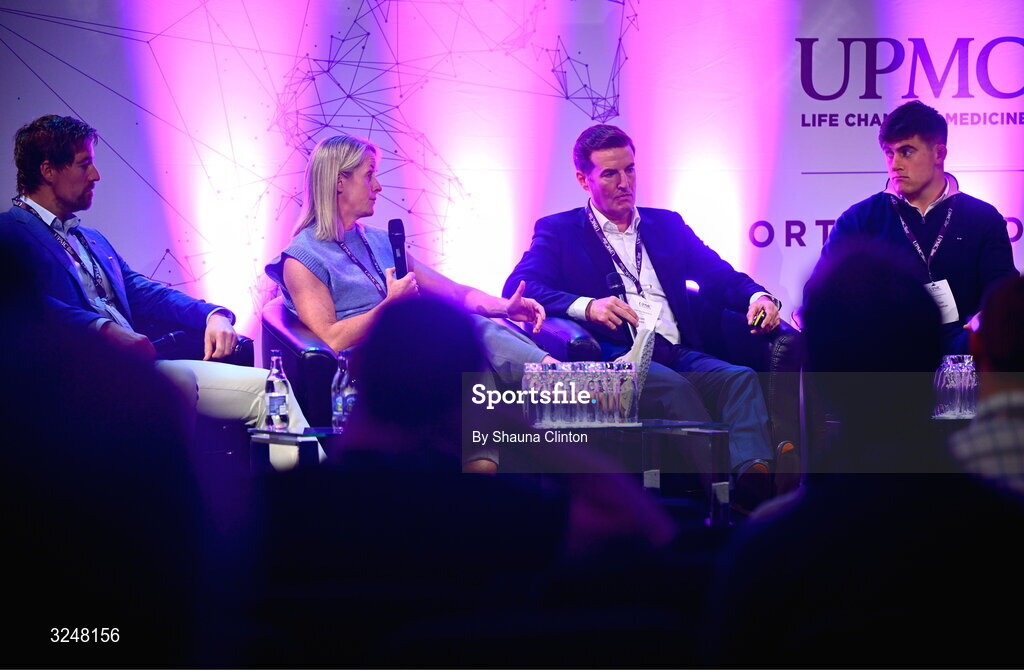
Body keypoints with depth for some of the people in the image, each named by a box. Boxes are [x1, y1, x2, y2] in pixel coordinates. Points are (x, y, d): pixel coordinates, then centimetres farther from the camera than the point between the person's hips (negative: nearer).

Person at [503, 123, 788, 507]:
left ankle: (754, 479, -51)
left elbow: (720, 275, 17)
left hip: (680, 356, 4)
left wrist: (758, 297, -8)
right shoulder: (558, 231, 15)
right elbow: (518, 287, -3)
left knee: (742, 378, -28)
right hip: (617, 359, -4)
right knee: (672, 385, -36)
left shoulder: (668, 225, 28)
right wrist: (586, 306, -21)